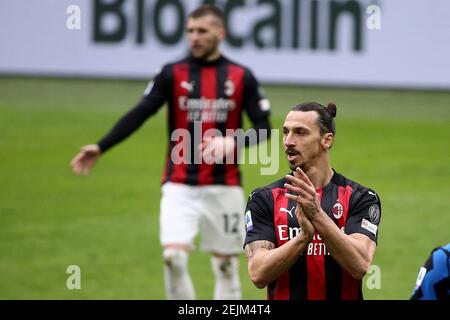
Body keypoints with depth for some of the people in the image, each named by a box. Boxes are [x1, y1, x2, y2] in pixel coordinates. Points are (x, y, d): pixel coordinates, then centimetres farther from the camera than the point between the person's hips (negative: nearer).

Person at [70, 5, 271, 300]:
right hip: (180, 185, -1)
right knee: (174, 255, -16)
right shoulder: (172, 74, 1)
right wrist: (100, 148, -16)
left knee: (226, 264, 7)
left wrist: (231, 144, -18)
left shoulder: (241, 77, 2)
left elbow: (264, 128, 2)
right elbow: (139, 115, -5)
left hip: (225, 186, 1)